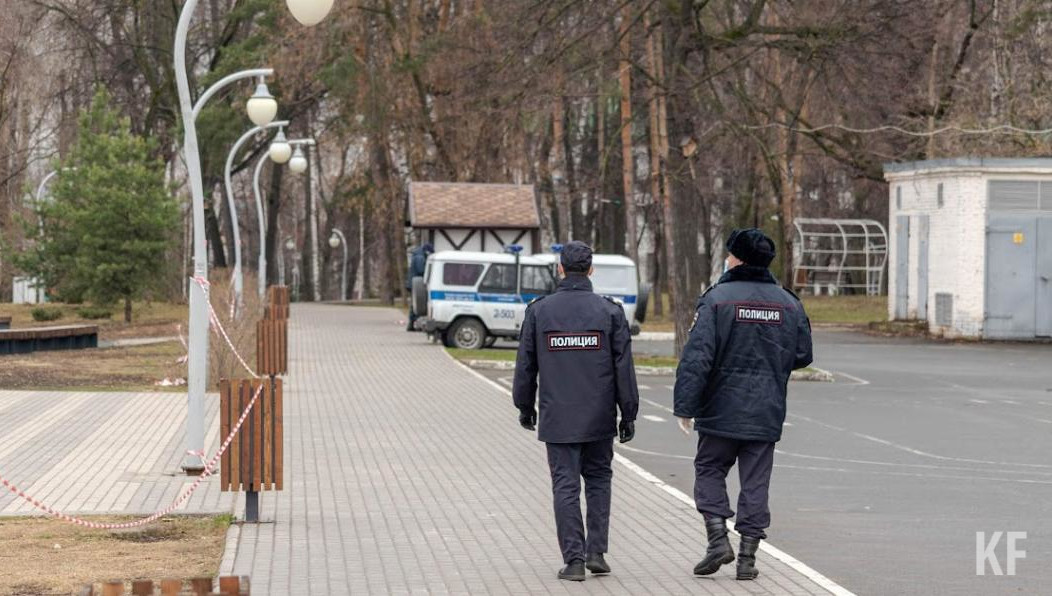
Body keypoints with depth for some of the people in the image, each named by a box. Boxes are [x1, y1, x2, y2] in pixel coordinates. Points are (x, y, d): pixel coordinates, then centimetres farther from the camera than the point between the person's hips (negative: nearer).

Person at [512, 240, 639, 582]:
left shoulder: (539, 310, -2)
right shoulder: (609, 311, -4)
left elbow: (525, 365, 4)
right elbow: (623, 367, -3)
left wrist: (525, 407, 17)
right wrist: (628, 414, 4)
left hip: (557, 418, 0)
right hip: (599, 417, 0)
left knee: (565, 486, 3)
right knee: (598, 479, 16)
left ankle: (574, 560, -1)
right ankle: (596, 552, 10)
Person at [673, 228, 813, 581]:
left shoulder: (717, 299, -10)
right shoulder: (788, 303, 4)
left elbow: (697, 356, -16)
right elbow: (802, 355, 11)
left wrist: (685, 406, -14)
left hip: (721, 412, -3)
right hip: (767, 415, 3)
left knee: (709, 471, 13)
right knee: (755, 483, 8)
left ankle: (718, 538, -1)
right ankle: (747, 557, 8)